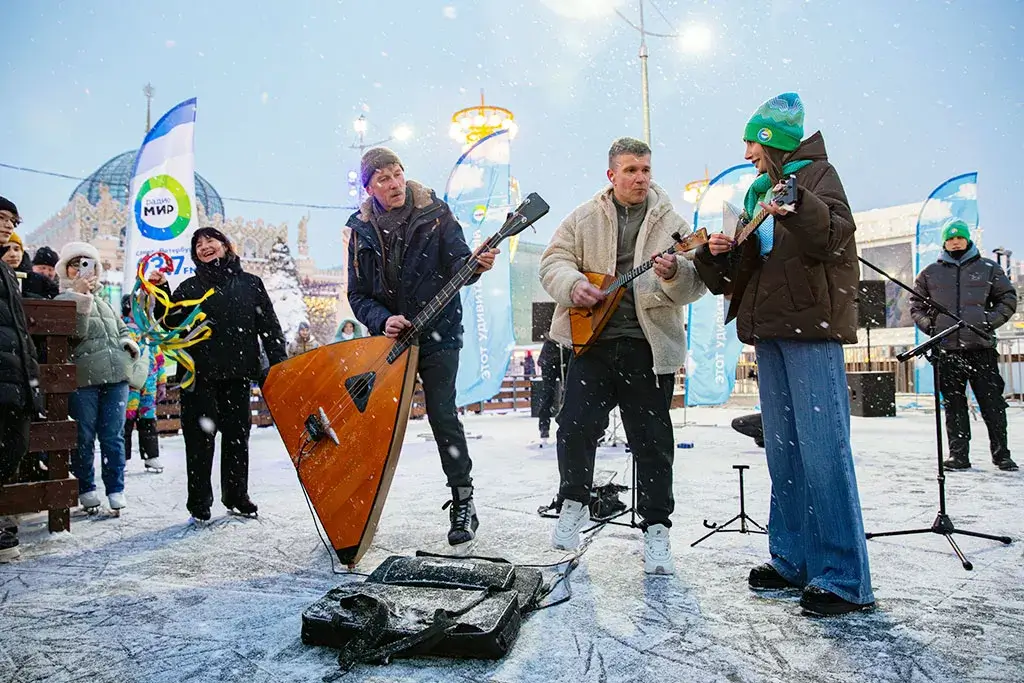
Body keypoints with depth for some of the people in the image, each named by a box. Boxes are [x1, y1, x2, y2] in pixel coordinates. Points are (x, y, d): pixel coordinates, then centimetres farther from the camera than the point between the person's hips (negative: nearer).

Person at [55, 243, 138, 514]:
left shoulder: (103, 301, 22)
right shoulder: (64, 299, 4)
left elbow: (122, 330, 29)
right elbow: (75, 333, -11)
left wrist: (129, 343, 8)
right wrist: (80, 298, -18)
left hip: (116, 377, 4)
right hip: (83, 378, -4)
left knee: (113, 437, 4)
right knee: (84, 438, 2)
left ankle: (116, 490, 9)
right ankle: (86, 490, 15)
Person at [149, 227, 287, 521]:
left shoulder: (250, 283, 11)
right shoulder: (189, 287, 11)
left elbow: (270, 326, 7)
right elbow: (173, 323, 1)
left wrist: (279, 363, -2)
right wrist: (161, 291, -11)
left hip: (239, 373, 1)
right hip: (200, 374, -1)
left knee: (237, 434, 8)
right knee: (200, 436, -1)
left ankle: (236, 495, 21)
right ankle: (199, 502, 10)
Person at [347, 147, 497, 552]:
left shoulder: (435, 214, -2)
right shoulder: (362, 230, 4)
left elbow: (457, 265, -12)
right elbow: (357, 295, 3)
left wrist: (476, 265, -35)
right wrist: (383, 320, -15)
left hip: (437, 332, -3)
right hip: (387, 334, 3)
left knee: (442, 414, -7)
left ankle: (463, 504, 4)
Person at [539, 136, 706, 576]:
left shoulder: (670, 222, 7)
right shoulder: (584, 218, 11)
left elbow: (696, 284, 0)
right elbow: (554, 260, 7)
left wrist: (675, 272, -22)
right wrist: (574, 284, -14)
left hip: (650, 346, 0)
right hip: (593, 341, 1)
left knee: (653, 442, 4)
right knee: (575, 425, -7)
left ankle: (656, 529, 18)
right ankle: (575, 502, 17)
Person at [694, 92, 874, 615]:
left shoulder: (816, 174, 2)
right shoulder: (759, 192, 23)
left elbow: (834, 234, -19)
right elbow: (739, 273, 21)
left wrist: (795, 208, -36)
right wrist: (718, 254, 1)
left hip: (812, 327, -8)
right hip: (770, 328, 8)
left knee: (822, 450, -11)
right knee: (782, 450, 9)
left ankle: (845, 579, -5)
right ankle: (794, 560, 17)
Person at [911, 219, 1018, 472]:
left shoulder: (988, 268, 9)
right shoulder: (930, 273, 11)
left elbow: (1008, 298, 11)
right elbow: (916, 304, 16)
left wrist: (991, 321, -4)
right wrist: (928, 325, 0)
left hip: (982, 347, -1)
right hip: (947, 349, 1)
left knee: (992, 403, 1)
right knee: (954, 405, 4)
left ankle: (1001, 454, 12)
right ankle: (958, 455, 10)